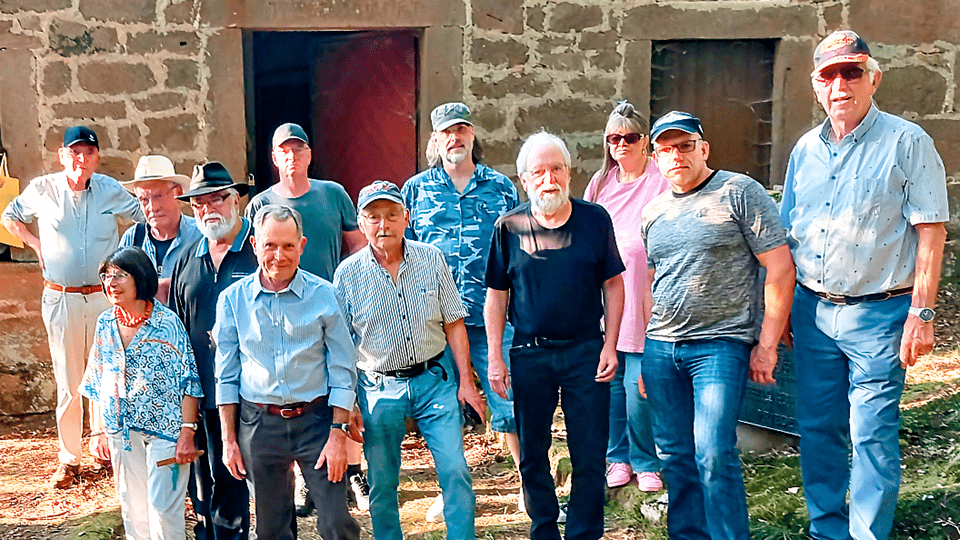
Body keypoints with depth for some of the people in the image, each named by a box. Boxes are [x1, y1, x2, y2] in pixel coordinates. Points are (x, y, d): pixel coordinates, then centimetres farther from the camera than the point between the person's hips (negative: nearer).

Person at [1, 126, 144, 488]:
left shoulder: (111, 190, 0)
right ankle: (69, 458, 15)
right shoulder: (42, 190, 0)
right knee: (68, 381, 4)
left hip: (103, 296, 1)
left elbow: (145, 217, 15)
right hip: (60, 298, -1)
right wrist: (36, 244, 4)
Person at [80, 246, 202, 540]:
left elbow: (188, 382, -11)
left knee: (164, 507, -3)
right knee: (132, 506, 13)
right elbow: (98, 382, 13)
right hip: (121, 430, 5)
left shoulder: (167, 323, -12)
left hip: (165, 427, -5)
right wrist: (100, 431, 12)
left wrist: (187, 432, -16)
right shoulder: (106, 323, 4)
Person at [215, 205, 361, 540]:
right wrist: (229, 440, 4)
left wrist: (338, 434, -8)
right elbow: (226, 376, 6)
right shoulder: (233, 299, 0)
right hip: (258, 424, 2)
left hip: (316, 420, -1)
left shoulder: (324, 295, -5)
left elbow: (343, 371, -2)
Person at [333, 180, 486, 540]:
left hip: (434, 380, 1)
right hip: (378, 389, 0)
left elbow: (454, 323, 4)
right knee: (382, 486, 7)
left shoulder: (432, 259, 0)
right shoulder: (347, 274, -4)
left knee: (456, 472, -3)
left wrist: (466, 381, 1)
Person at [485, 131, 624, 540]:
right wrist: (495, 358, 0)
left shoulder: (595, 219, -1)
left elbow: (613, 284, 4)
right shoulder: (509, 226, -1)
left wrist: (610, 345, -3)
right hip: (529, 354, 1)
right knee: (533, 455, 12)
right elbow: (496, 295, 3)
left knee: (590, 456, 4)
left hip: (586, 351, -1)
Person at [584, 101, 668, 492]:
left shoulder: (661, 181, -2)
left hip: (643, 305, -4)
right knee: (609, 384, 8)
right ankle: (619, 459, 25)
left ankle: (646, 463, 14)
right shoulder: (601, 182, 14)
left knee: (639, 390, -6)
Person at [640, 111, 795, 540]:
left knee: (713, 455, -12)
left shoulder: (740, 192, -4)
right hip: (660, 348, 6)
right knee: (675, 455, 10)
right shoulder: (653, 212, 14)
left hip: (720, 344, -6)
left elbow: (780, 268, -7)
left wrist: (766, 345, -10)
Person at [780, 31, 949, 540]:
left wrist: (921, 313, -14)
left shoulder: (907, 143, -5)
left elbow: (930, 232, -9)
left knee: (872, 436, -2)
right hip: (812, 311, 5)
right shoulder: (806, 148, 11)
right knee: (817, 429, 12)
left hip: (877, 313, -5)